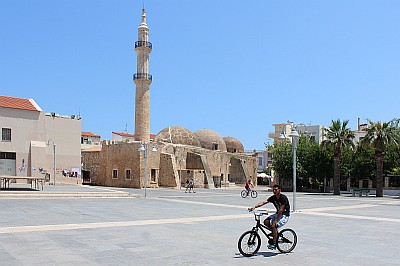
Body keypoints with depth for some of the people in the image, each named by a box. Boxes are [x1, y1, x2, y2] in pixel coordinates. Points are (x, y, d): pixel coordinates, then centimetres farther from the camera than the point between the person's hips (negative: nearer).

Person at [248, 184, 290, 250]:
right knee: (266, 222, -10)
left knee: (274, 226, -27)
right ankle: (276, 233, 11)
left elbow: (281, 210, -26)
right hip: (278, 213, 8)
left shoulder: (283, 198, -21)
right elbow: (263, 202, -12)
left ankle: (274, 244, -16)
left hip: (285, 215, -8)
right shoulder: (273, 198, -1)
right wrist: (254, 207, -26)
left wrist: (275, 220, -29)